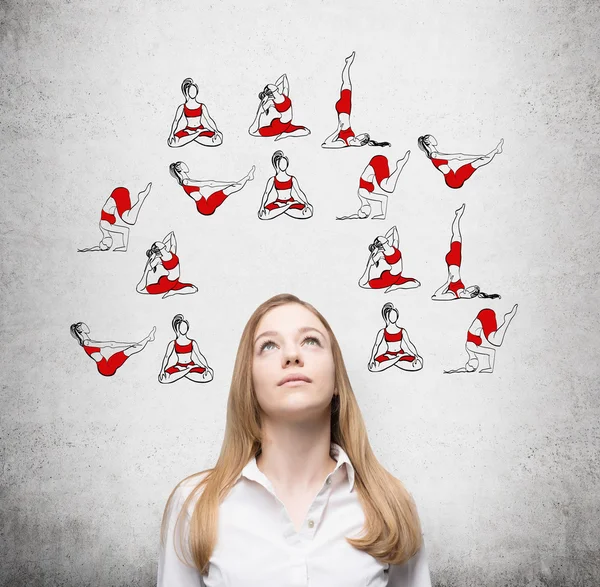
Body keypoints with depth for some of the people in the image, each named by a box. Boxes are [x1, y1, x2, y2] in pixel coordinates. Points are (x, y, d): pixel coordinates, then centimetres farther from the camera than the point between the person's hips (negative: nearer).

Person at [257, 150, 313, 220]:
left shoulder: (292, 179, 6)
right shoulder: (273, 180, 2)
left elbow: (299, 192, 6)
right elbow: (266, 193, 1)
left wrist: (306, 204, -8)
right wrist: (262, 207, -11)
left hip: (291, 202, 1)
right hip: (278, 203, -1)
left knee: (308, 212, -30)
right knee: (263, 215, -33)